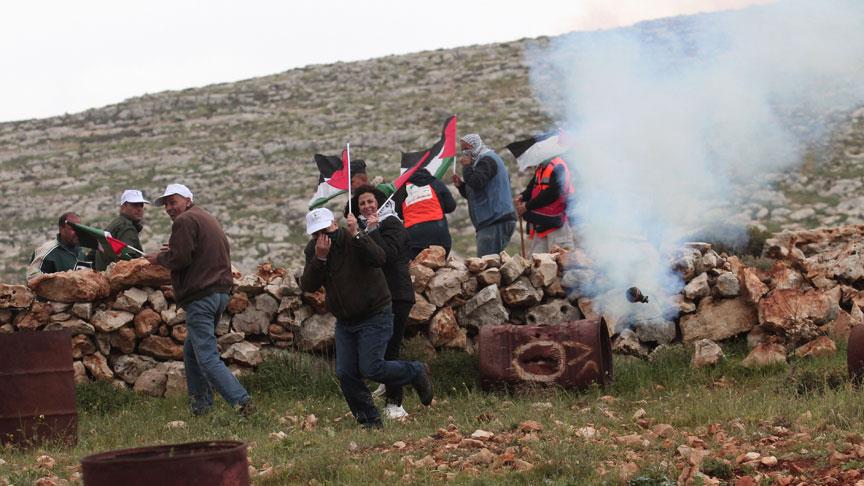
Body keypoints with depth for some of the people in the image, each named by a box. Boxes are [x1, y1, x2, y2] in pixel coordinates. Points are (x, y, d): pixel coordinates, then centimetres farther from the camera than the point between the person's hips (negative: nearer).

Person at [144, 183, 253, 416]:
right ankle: (201, 405, 21)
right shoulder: (208, 219, 23)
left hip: (201, 296, -10)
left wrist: (159, 258, 2)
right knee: (192, 351, 20)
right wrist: (172, 252, 14)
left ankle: (241, 401, -21)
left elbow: (179, 259, -17)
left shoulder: (185, 221, -9)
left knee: (207, 357, -12)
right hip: (220, 291, 10)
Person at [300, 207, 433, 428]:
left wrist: (356, 235, -39)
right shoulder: (312, 250, 1)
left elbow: (380, 259, -34)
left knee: (371, 368, -14)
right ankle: (369, 420, 13)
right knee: (345, 374, 0)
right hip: (344, 322, 6)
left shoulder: (355, 240, -16)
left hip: (374, 316, -6)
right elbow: (307, 286, -11)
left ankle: (417, 373, 11)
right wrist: (320, 258, -25)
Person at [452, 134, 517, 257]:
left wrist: (466, 166, -6)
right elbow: (474, 193, 30)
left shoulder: (487, 160, -6)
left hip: (495, 220, -11)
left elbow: (476, 183, -21)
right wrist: (461, 185, 13)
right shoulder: (486, 159, 26)